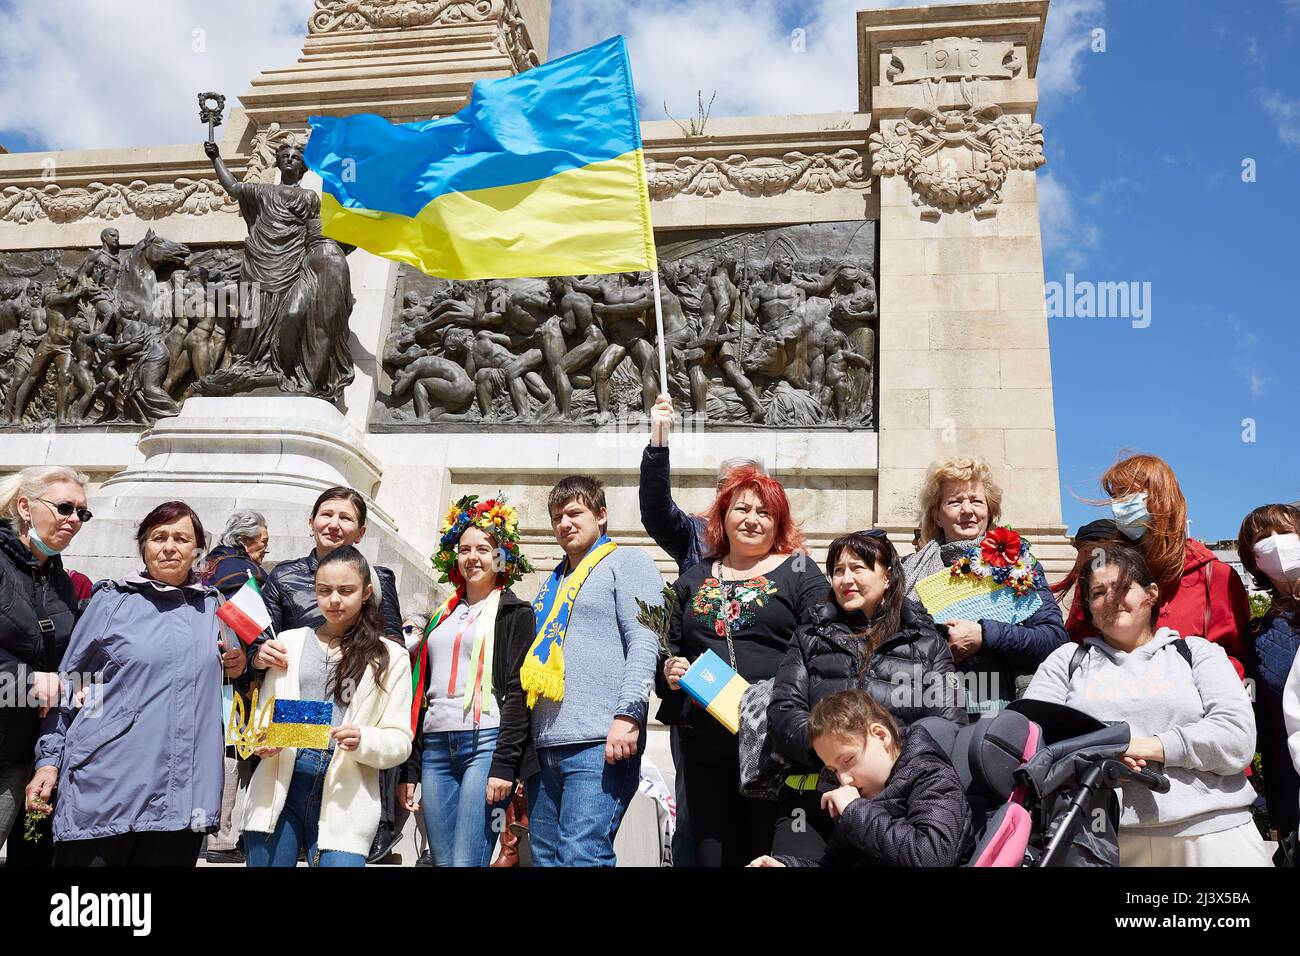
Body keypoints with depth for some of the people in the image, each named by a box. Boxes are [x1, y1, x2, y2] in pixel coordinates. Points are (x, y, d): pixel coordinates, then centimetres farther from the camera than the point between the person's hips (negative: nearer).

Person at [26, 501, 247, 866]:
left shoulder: (213, 606, 12)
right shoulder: (112, 600, 3)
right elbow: (67, 685, 6)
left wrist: (237, 667, 4)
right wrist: (48, 758, 1)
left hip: (183, 792, 3)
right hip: (107, 786, -3)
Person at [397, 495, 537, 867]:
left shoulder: (514, 612, 4)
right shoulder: (442, 615, 21)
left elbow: (517, 692, -6)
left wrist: (504, 764, -15)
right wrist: (409, 769, 16)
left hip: (486, 743, -6)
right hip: (435, 748, 6)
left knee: (467, 861, -13)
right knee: (441, 861, 5)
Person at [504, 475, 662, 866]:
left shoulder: (628, 562, 4)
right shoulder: (553, 583, 25)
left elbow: (644, 642, -8)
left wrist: (628, 714, -20)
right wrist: (512, 748, 22)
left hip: (599, 744, -7)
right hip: (543, 746, 8)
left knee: (580, 856, -16)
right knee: (545, 858, 7)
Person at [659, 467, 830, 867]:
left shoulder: (800, 573, 4)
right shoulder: (695, 580, 17)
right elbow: (671, 648, 24)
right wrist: (670, 670, 3)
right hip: (706, 744, 4)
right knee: (712, 854, 7)